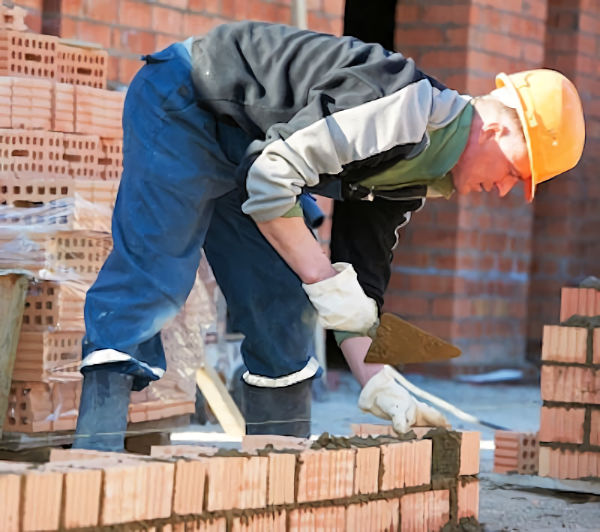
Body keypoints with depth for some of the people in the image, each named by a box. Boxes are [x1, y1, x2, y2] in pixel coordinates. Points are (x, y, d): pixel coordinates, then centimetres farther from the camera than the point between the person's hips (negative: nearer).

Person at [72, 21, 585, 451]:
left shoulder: (409, 180, 5)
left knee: (284, 306, 5)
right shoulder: (410, 108, -26)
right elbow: (273, 173, -30)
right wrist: (324, 278, -25)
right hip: (184, 106, -10)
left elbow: (361, 279, 11)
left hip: (239, 150, 10)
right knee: (149, 278, -18)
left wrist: (378, 384, 1)